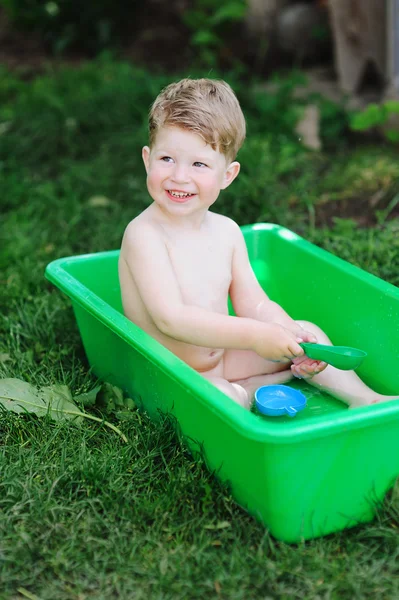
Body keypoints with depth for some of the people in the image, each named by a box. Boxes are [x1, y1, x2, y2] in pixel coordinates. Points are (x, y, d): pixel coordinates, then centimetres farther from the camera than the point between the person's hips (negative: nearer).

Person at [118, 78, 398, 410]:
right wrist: (254, 336, -33)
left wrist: (294, 334, -17)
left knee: (306, 331, 4)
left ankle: (363, 399, 7)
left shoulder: (226, 231, 1)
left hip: (223, 358, 7)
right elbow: (171, 318, -30)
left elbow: (254, 305, 3)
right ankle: (250, 389, -5)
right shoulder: (144, 234, -21)